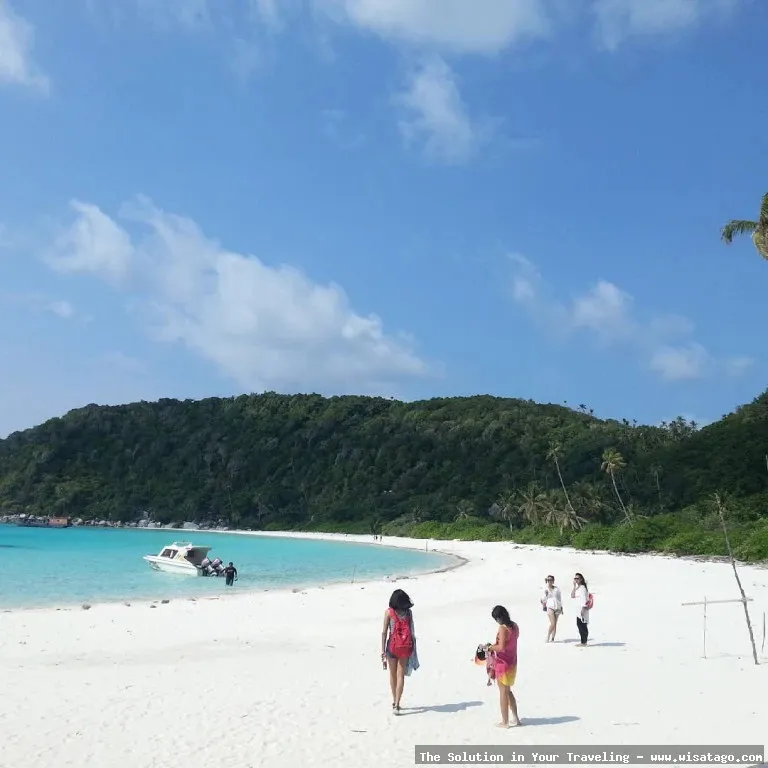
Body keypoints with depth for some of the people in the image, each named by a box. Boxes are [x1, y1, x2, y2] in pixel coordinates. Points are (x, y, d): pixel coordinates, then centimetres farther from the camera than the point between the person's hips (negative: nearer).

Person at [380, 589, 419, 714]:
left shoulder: (389, 612, -4)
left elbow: (384, 632, -7)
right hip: (406, 647, 1)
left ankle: (395, 702, 23)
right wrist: (412, 648, 10)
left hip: (393, 645, -1)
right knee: (401, 675, 4)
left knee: (393, 675, 15)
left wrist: (383, 651, -4)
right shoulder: (409, 612, 2)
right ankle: (396, 704, -6)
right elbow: (412, 631, 2)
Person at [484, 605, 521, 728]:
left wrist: (490, 648, -13)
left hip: (503, 663, -8)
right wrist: (495, 645, 12)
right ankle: (516, 718, 24)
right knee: (508, 691, 21)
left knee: (503, 692, 4)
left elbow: (501, 647, -28)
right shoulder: (515, 626, 4)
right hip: (512, 663, 8)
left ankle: (505, 722, 13)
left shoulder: (503, 628, -22)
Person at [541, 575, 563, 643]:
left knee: (555, 624, 3)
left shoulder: (557, 589, 7)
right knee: (552, 623, -15)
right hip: (550, 607, -3)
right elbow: (543, 599, 1)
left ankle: (552, 639, 8)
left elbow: (560, 598, 15)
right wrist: (545, 594, -16)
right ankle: (547, 637, -4)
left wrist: (561, 608, 15)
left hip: (557, 607, 3)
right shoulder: (546, 589, 3)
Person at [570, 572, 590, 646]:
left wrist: (583, 609, -23)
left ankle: (583, 642, -7)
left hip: (583, 608, -9)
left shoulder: (582, 587, -10)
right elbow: (572, 596, 12)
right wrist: (574, 586, 7)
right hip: (578, 609, 9)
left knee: (582, 625, -9)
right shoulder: (577, 588, 18)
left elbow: (584, 598, -16)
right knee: (579, 625, 9)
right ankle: (583, 642, 15)